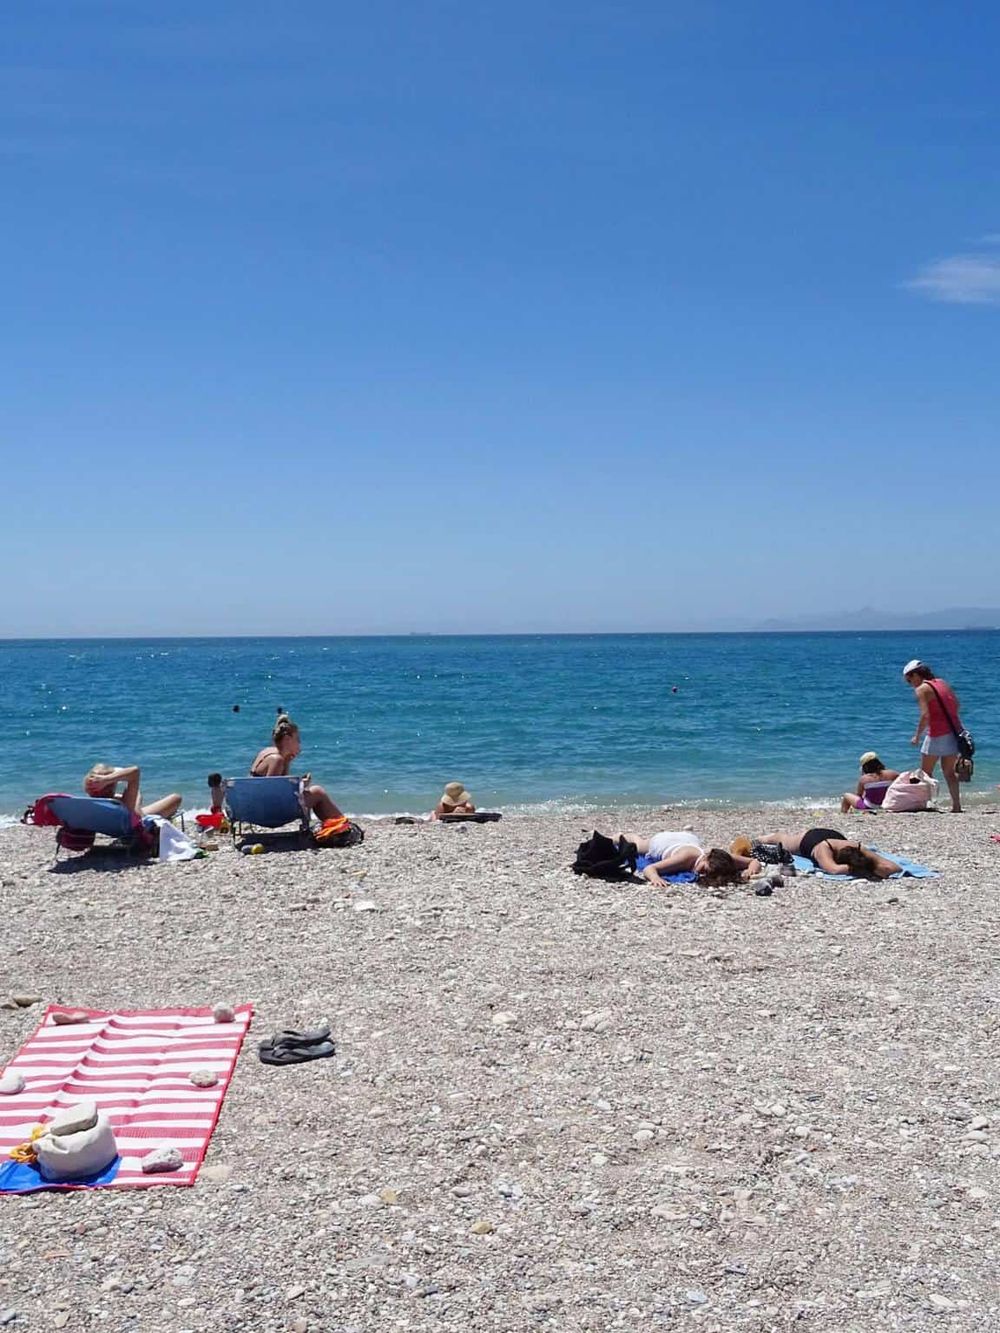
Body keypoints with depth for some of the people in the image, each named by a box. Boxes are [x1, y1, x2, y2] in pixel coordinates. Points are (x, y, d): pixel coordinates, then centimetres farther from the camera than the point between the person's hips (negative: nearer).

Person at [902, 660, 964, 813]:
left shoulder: (921, 689, -10)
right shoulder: (943, 683, 12)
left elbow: (925, 715, -18)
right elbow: (956, 704, 14)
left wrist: (917, 736, -9)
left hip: (937, 735, -7)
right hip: (954, 732, 7)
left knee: (926, 772, 6)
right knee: (949, 771, 13)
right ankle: (957, 806, 8)